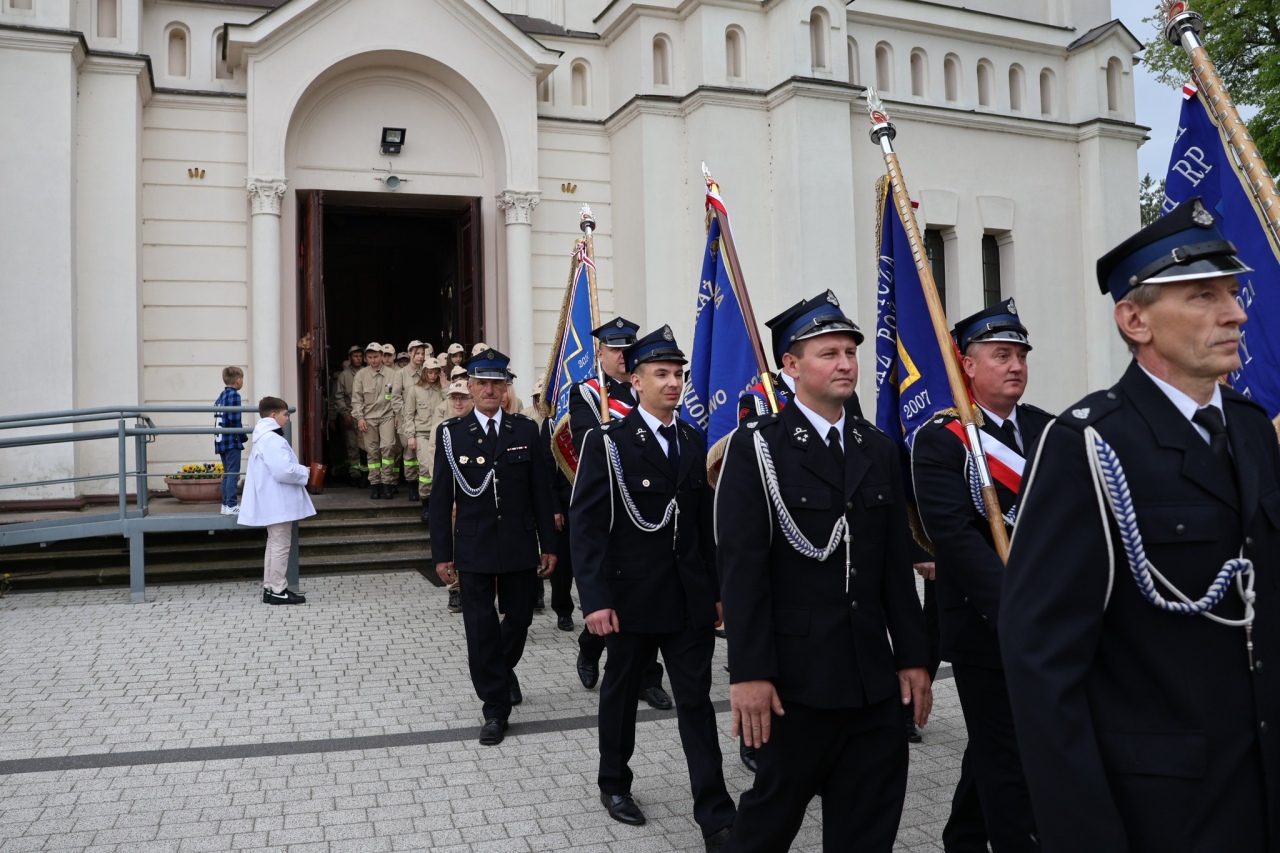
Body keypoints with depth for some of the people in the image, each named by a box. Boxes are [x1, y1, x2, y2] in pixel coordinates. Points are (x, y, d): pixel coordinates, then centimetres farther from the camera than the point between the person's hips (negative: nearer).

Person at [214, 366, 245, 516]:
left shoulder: (220, 397, 15)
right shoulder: (234, 395, -11)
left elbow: (221, 419, 14)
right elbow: (234, 419, -17)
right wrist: (243, 436, -6)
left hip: (221, 440, 9)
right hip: (232, 441, -9)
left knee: (227, 473, 14)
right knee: (233, 474, -7)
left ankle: (226, 504, 17)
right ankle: (231, 506, -8)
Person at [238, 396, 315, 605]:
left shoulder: (264, 438, 15)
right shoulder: (272, 440, -21)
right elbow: (284, 471, -30)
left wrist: (300, 470, 14)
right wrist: (305, 472, -13)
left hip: (274, 502, 11)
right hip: (278, 503, -11)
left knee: (274, 544, 17)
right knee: (280, 545, -4)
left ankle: (270, 588, 22)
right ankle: (278, 591, 2)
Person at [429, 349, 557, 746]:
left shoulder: (526, 430, 2)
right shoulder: (451, 433, -1)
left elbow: (541, 491, 4)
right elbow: (441, 498, -1)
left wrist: (548, 545, 3)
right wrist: (442, 554, -3)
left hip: (520, 546, 2)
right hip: (474, 549, -1)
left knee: (519, 619, 13)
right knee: (481, 628, 1)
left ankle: (502, 670, 44)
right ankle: (496, 709, 13)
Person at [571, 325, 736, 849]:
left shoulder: (692, 440, 7)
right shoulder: (607, 441, -9)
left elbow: (705, 519, 11)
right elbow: (586, 524, -13)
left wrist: (718, 589, 10)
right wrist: (596, 599, -19)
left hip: (691, 599, 4)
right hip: (633, 597, -4)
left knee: (697, 702, 4)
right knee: (622, 692, 15)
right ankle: (614, 783, 36)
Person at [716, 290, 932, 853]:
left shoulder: (879, 449, 11)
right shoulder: (757, 446, -6)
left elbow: (897, 563, 11)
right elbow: (742, 566, -12)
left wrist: (912, 657, 8)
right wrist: (749, 673, -16)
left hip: (875, 677, 5)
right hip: (796, 676, -5)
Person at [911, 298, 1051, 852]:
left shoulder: (1050, 430, 7)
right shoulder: (939, 441, -11)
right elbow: (955, 536, -20)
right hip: (986, 626, -6)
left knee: (993, 748, 21)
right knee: (1008, 762, 4)